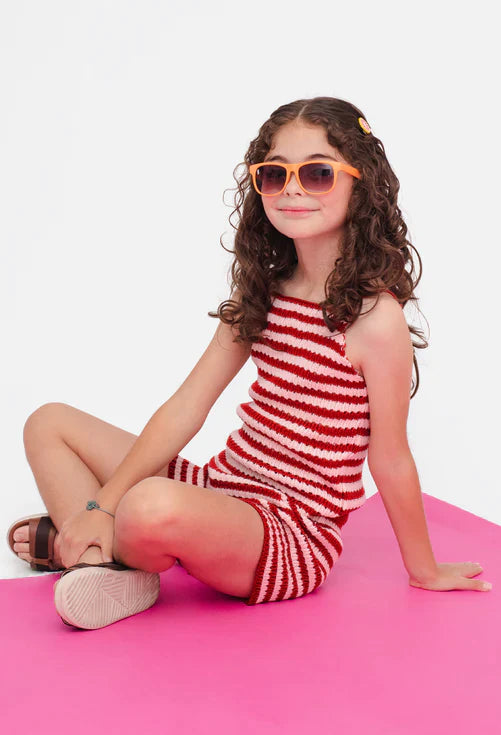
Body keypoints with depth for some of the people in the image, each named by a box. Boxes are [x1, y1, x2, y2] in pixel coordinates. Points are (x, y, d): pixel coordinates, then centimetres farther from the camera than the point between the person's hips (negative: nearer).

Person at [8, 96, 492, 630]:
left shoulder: (374, 318, -17)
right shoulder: (261, 293, 5)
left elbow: (390, 461, -8)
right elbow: (185, 408, 1)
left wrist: (425, 571, 4)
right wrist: (102, 504, -7)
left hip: (293, 533, -7)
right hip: (223, 487, 8)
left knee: (153, 506, -38)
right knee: (49, 423, 8)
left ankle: (67, 539, -3)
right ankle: (106, 566, -11)